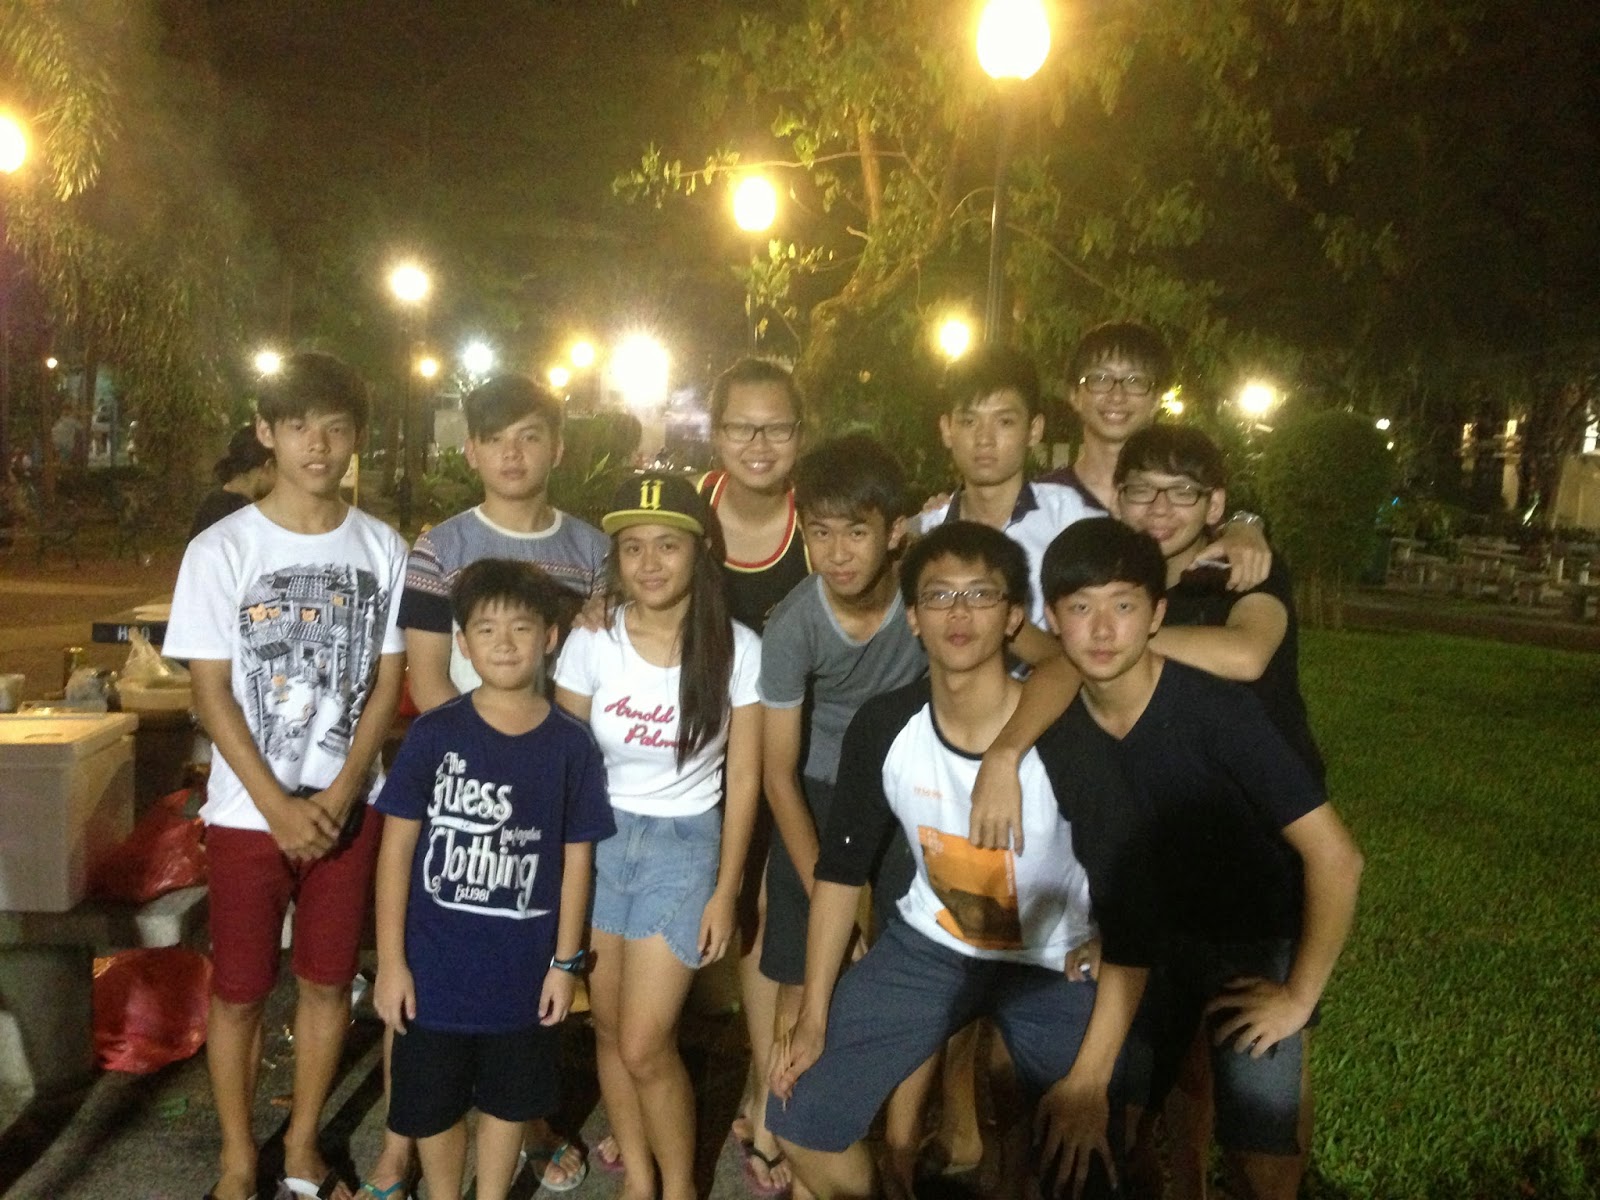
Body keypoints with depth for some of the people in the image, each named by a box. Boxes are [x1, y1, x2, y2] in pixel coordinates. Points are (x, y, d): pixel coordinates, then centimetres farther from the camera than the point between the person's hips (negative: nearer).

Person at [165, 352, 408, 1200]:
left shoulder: (383, 549, -2)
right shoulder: (221, 550, -7)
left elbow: (387, 683, 0)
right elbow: (211, 693, -7)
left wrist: (338, 797, -9)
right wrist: (281, 809, -12)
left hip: (348, 807, 2)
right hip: (249, 812, -1)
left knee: (329, 981, 12)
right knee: (239, 992, 8)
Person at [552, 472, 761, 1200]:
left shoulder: (737, 648, -10)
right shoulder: (590, 641, -7)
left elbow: (743, 777, -4)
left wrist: (725, 892, -4)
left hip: (683, 846, -2)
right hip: (597, 839, 2)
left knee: (645, 1048, -5)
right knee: (609, 1031, 11)